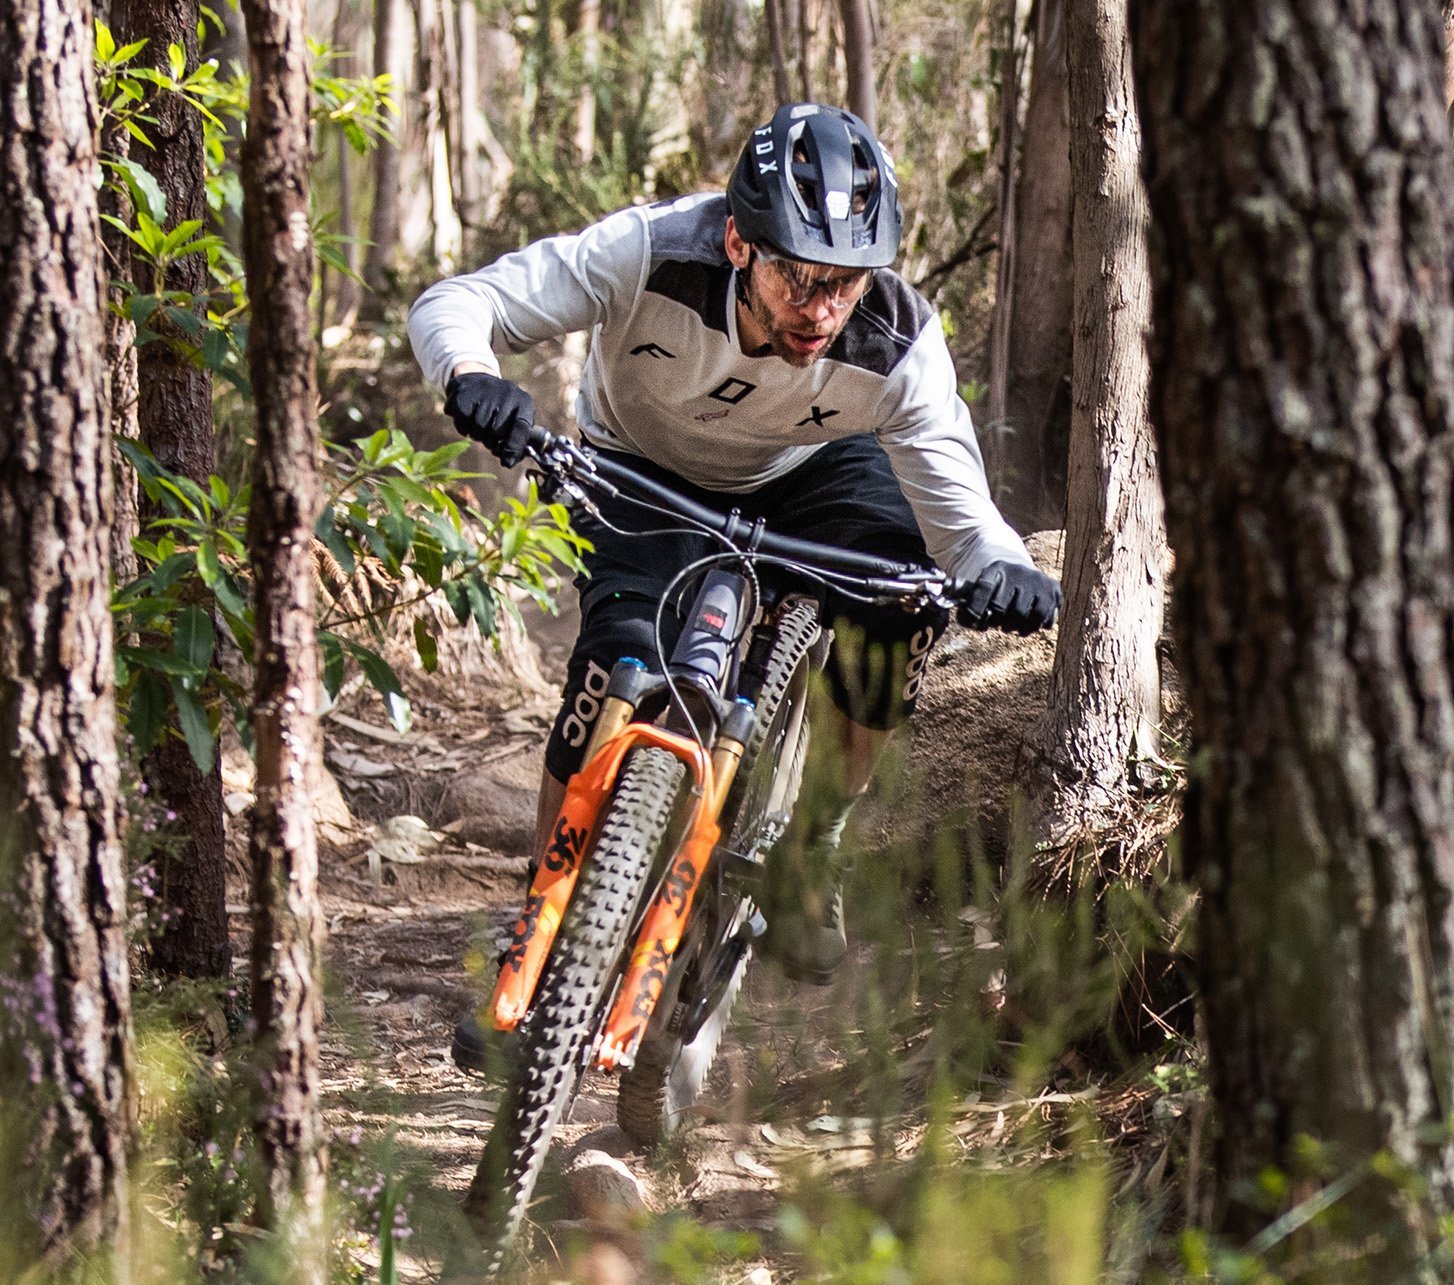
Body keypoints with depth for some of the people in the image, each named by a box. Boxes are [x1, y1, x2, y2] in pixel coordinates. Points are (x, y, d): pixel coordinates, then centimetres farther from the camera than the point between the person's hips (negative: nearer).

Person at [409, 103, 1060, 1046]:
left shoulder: (899, 342, -33)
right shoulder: (652, 257, -37)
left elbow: (957, 503, -31)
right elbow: (453, 305, -34)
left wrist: (1002, 565, -55)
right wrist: (472, 378, -57)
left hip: (809, 471, 2)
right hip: (646, 469, -1)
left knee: (903, 591, -26)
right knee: (622, 658, -26)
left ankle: (809, 844, -3)